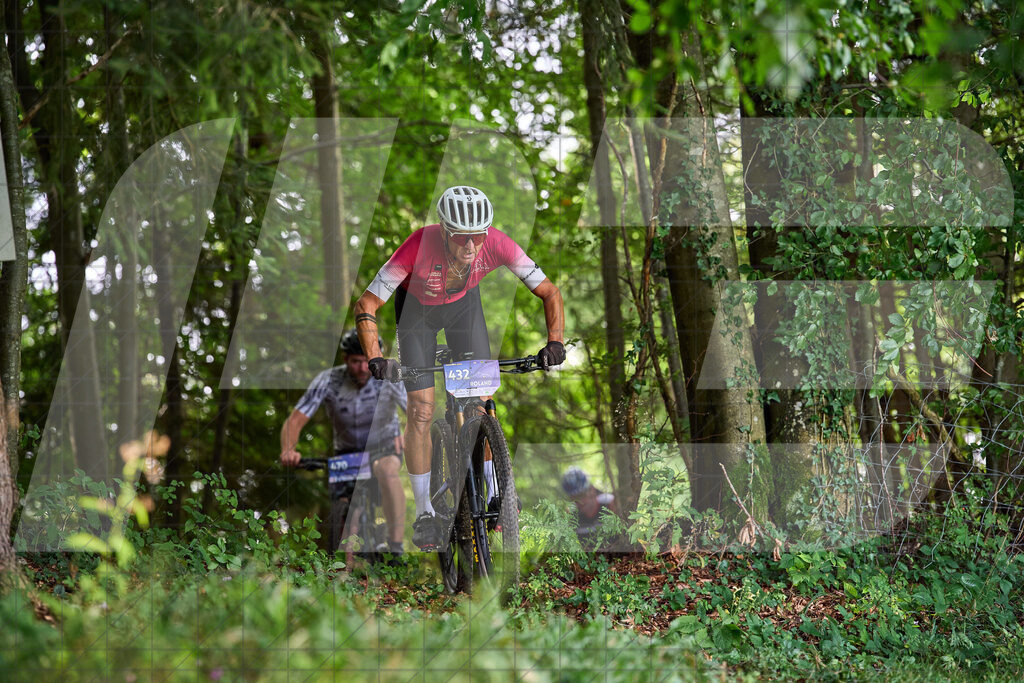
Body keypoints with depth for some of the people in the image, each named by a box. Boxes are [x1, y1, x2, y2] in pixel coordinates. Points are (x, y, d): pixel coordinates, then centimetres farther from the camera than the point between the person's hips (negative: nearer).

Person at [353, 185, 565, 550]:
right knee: (421, 409, -8)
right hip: (417, 308, -2)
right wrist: (375, 359, -48)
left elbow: (549, 292, -22)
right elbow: (366, 306, -34)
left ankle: (494, 493, 9)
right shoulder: (420, 246, -40)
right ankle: (425, 514, 2)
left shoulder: (497, 244, -34)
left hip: (463, 304, 2)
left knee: (482, 399, -6)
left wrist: (554, 342, -38)